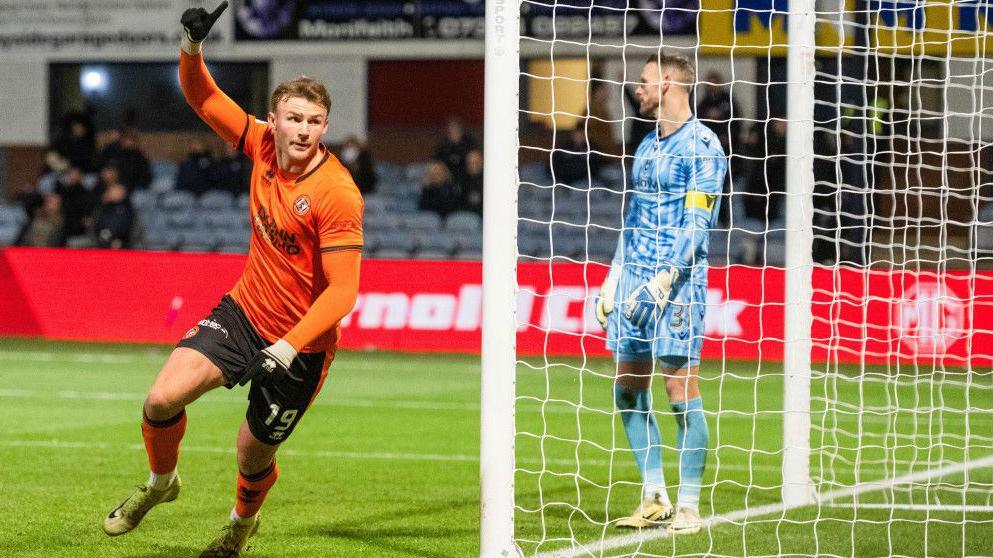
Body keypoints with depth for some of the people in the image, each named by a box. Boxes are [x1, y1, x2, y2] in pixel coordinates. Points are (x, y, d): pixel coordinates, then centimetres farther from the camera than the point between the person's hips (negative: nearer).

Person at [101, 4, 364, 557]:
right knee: (163, 398, -14)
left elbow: (342, 292, -24)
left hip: (302, 343, -4)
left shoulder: (338, 195, -24)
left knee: (254, 454, 9)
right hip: (244, 311, 5)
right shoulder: (264, 145, -6)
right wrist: (192, 47, -15)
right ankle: (161, 482, 18)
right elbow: (203, 97, 5)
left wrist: (289, 347, -33)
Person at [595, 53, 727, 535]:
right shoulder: (646, 146, 18)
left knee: (681, 389, -7)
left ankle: (688, 506, -3)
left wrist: (663, 280, -21)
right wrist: (612, 282, 18)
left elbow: (697, 223, -14)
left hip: (676, 282, -8)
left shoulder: (701, 145, -8)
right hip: (634, 279, 8)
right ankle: (654, 499, 14)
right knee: (627, 387, 7)